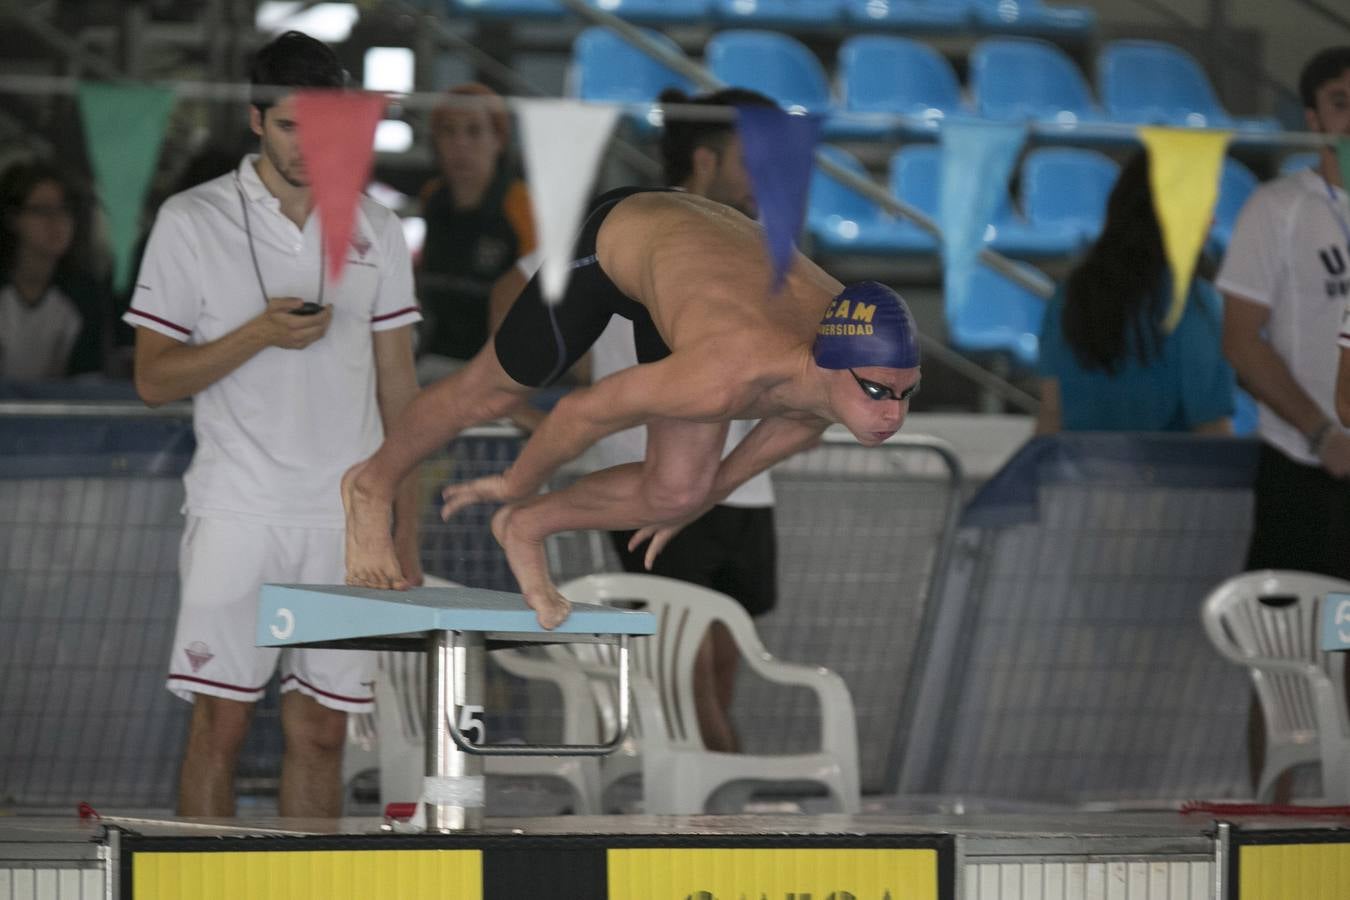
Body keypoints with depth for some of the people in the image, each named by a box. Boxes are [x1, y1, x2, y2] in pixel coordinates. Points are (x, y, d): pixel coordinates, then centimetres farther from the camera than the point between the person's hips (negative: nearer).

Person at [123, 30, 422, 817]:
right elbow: (154, 379, 0)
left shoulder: (376, 231, 11)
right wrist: (258, 334, -16)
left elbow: (398, 389, 13)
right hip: (238, 511, -3)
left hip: (349, 520, 3)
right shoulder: (193, 222, 1)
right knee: (220, 727, -4)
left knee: (321, 735, 4)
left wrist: (407, 536, 9)